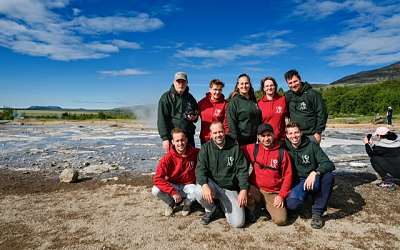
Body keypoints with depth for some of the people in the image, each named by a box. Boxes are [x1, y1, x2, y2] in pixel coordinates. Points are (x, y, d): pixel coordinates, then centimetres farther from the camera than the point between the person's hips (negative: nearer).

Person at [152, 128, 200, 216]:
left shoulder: (195, 153, -16)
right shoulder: (168, 157, -19)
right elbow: (158, 179, -21)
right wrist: (173, 192, -28)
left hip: (188, 185, 0)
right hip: (172, 185, 0)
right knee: (156, 191, -28)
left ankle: (187, 204, 6)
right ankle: (170, 202, 9)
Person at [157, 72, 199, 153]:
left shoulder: (190, 98, 13)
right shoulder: (166, 97, -2)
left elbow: (196, 115, 25)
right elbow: (161, 120, -8)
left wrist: (194, 118, 0)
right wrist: (165, 138, -17)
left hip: (189, 137, 5)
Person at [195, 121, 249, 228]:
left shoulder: (235, 148, -2)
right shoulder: (206, 148, 0)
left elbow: (242, 170, -4)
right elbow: (200, 169, -10)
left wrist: (243, 190, -18)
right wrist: (204, 185, -30)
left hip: (230, 189, 0)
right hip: (212, 184, 0)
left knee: (238, 223, -12)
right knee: (199, 191, -34)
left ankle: (224, 204, 22)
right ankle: (209, 210, 3)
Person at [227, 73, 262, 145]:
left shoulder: (253, 100, 11)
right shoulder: (233, 101, -7)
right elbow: (231, 123, -12)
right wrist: (235, 141, -17)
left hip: (254, 139, 6)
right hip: (240, 140, -6)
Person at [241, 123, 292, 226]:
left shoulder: (282, 153, -1)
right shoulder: (253, 149, 1)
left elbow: (288, 176, 1)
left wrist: (281, 195, -7)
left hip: (273, 193, 0)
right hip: (255, 188, 1)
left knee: (280, 220, -18)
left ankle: (269, 206, 17)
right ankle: (252, 207, 5)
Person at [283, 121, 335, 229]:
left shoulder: (312, 146, -6)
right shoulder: (284, 148, -4)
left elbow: (330, 164, -16)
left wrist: (315, 173, -34)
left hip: (314, 182, 1)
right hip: (296, 183, -1)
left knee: (328, 176, -31)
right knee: (292, 204, -31)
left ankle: (317, 212, -15)